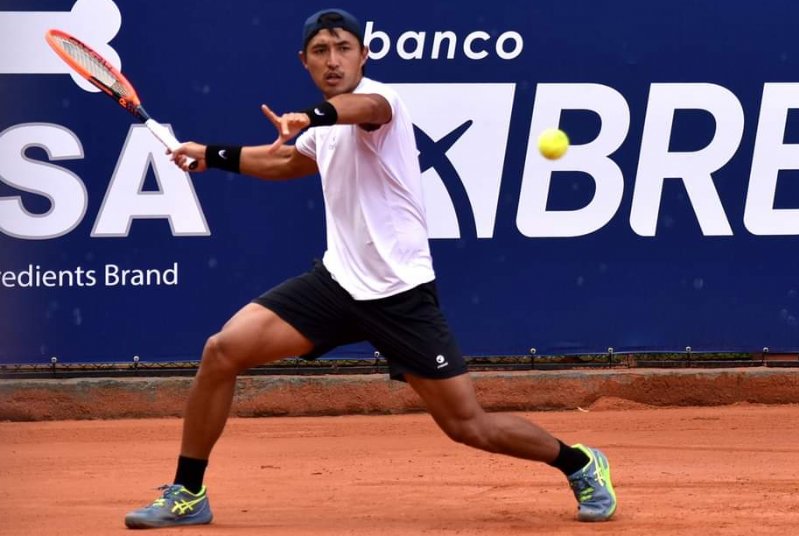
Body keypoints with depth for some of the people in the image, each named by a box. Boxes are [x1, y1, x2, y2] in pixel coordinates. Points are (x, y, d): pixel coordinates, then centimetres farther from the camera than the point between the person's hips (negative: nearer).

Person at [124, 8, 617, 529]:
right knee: (223, 350, -9)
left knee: (469, 427, -5)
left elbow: (366, 107, -41)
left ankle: (579, 463, 20)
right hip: (339, 280, 7)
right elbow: (286, 160, 38)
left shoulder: (378, 97, -13)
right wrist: (212, 155, 32)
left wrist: (307, 118, -62)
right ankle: (187, 496, 3)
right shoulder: (327, 125, 12)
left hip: (400, 292, -7)